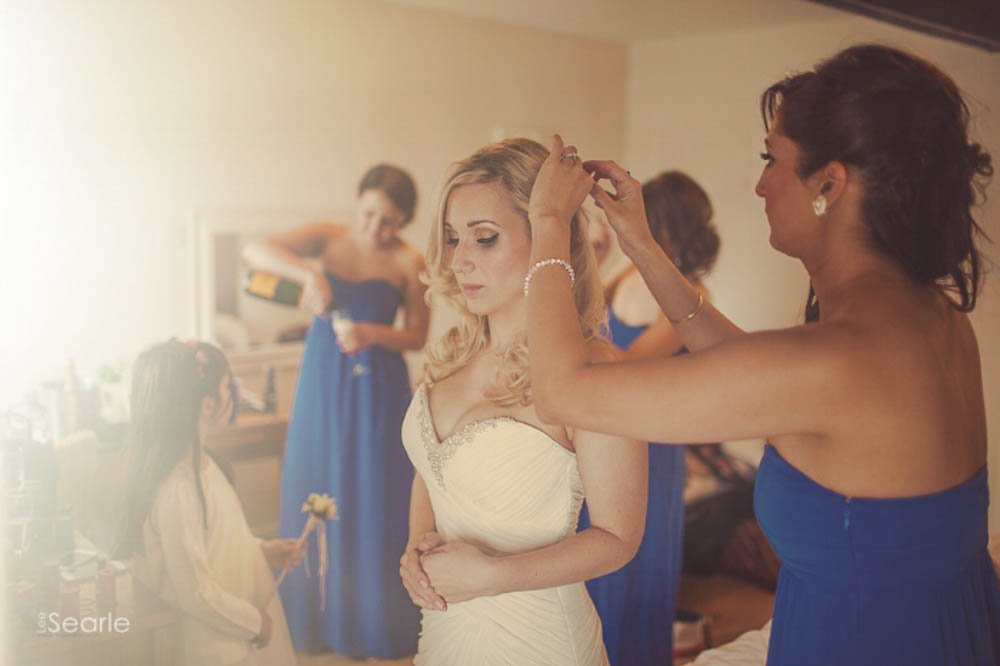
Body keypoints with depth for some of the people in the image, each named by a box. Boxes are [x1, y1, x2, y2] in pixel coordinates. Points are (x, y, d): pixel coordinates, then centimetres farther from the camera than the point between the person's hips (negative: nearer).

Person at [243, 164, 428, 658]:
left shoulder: (408, 262, -5)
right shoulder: (329, 238, -1)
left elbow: (418, 335, -1)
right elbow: (256, 250, -12)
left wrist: (372, 334, -19)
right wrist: (308, 272, -27)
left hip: (377, 390, -2)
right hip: (321, 382, 2)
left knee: (373, 503, 3)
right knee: (315, 494, 8)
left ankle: (376, 626, 19)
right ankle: (318, 620, 25)